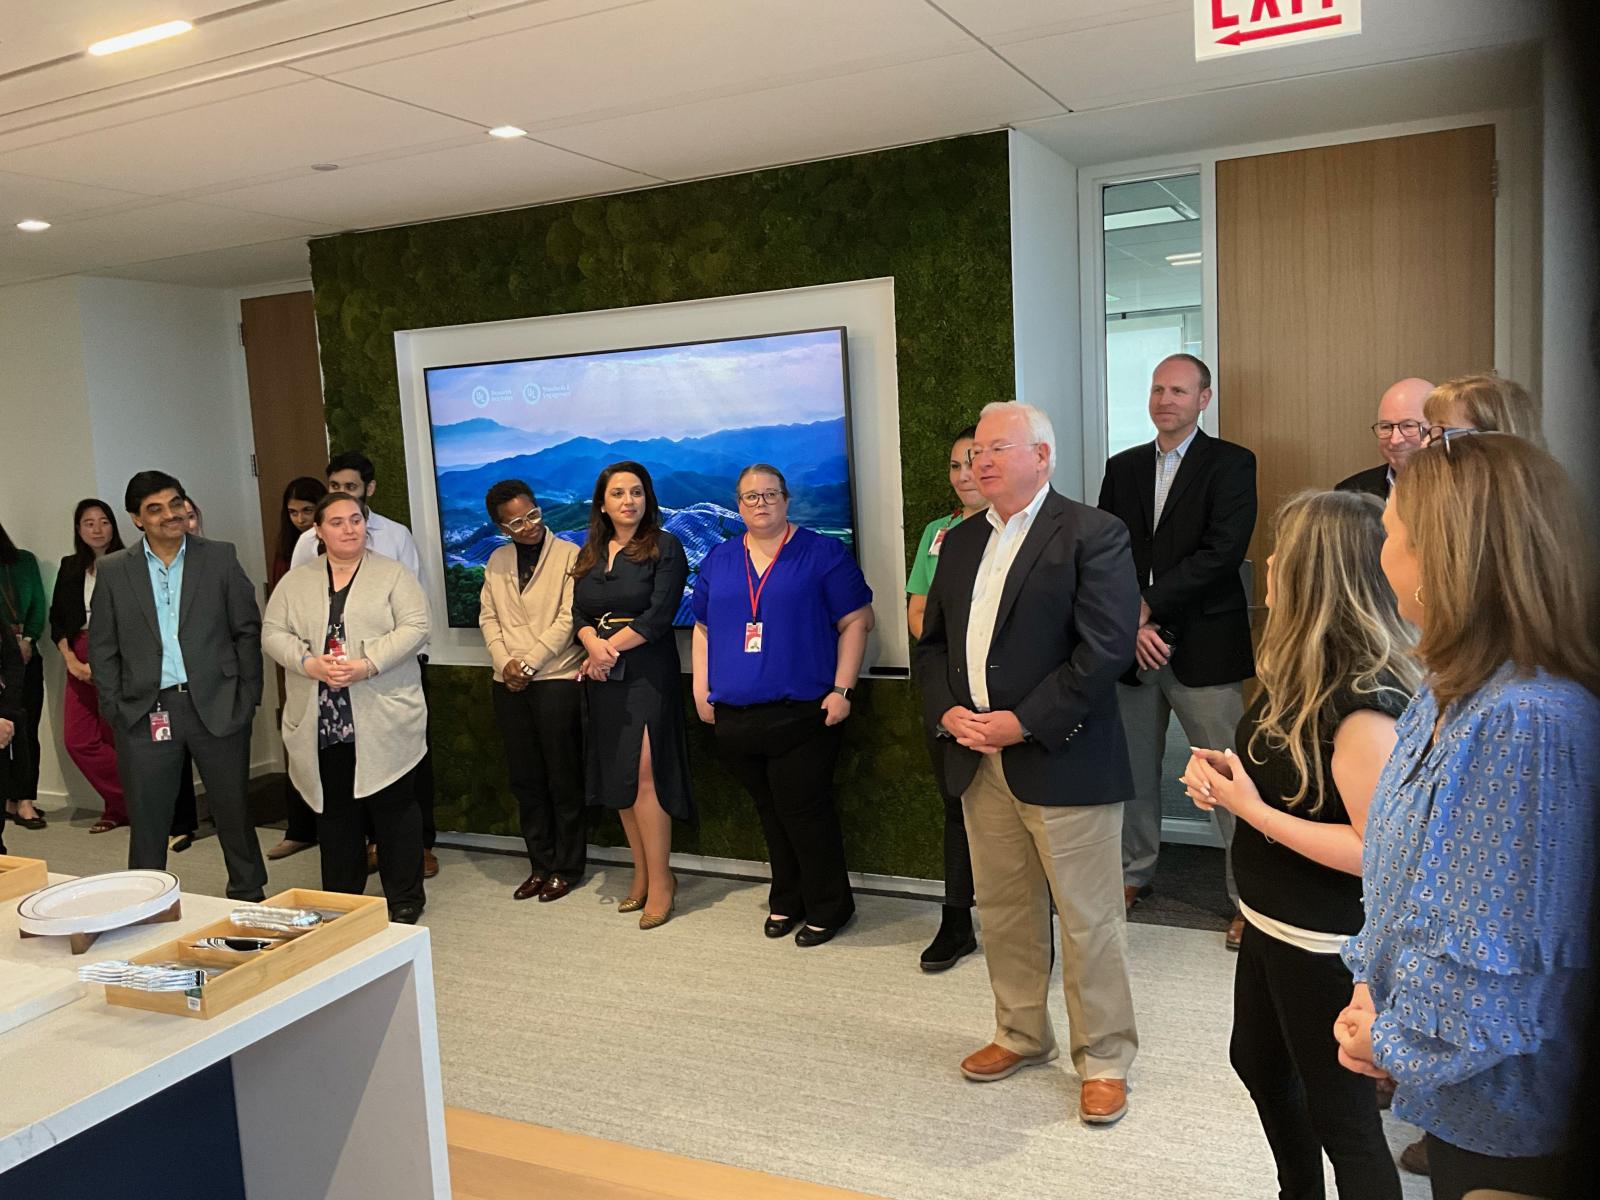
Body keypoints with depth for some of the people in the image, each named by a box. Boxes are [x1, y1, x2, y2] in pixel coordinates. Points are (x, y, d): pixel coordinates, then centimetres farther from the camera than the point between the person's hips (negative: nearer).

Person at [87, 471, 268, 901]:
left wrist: (248, 697, -1)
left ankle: (248, 895, 26)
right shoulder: (113, 571, 5)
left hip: (217, 705, 0)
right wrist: (115, 712, 0)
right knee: (147, 819, 7)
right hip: (145, 714, 1)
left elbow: (248, 631, 3)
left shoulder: (220, 558, 2)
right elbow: (102, 649, 7)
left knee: (233, 809, 10)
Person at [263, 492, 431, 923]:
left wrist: (367, 665, -18)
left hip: (383, 720, -3)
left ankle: (405, 899, 14)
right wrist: (310, 664, -12)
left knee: (393, 807, 3)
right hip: (321, 722, 3)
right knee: (334, 811, 9)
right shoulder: (295, 581, 12)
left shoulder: (393, 574, 3)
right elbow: (273, 634, 6)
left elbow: (414, 627, -7)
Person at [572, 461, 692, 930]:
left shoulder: (665, 548, -3)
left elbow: (659, 615, -11)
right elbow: (579, 614, 8)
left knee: (643, 774, -13)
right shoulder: (589, 554, 15)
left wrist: (612, 646, -10)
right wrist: (593, 645, -12)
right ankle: (643, 874, 17)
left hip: (647, 673, -6)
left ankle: (659, 881, -4)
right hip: (603, 677, 6)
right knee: (618, 777, 7)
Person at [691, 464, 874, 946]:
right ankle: (787, 901, 30)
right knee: (769, 810, 14)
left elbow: (856, 622, -4)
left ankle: (827, 907, 16)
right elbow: (703, 629, 19)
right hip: (734, 716, 5)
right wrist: (701, 690, 10)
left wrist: (841, 690, -11)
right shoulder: (718, 560, 14)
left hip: (802, 712, -5)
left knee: (803, 809, -2)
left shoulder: (823, 554, -1)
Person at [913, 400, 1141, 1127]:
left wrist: (1024, 722, -18)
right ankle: (1022, 1034, 35)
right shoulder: (960, 543, 13)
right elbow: (931, 643, 15)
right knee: (1003, 909, 17)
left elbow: (1106, 646, -17)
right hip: (978, 760, 7)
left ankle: (1104, 1059, 21)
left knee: (1088, 919, 4)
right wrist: (947, 711, -3)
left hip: (1061, 760, -6)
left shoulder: (1092, 535, -8)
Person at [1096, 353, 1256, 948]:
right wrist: (1130, 625, -9)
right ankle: (1135, 873, 31)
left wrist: (1148, 604, -15)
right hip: (1131, 646, 4)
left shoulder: (1231, 464, -1)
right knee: (1133, 770, 14)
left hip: (1204, 647, -4)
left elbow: (1223, 550, -14)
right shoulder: (1123, 467, 12)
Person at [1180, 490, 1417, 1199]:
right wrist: (1220, 770, -5)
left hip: (1328, 947, -10)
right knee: (1257, 1062, 27)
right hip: (1271, 922, 10)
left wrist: (1251, 808, -24)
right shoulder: (1302, 673, 0)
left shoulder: (1366, 703, -28)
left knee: (1339, 1114, 9)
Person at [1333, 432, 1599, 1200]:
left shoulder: (1530, 722, -31)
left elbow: (1507, 950, -27)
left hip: (1496, 1108, -8)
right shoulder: (1448, 691, 0)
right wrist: (1370, 986, -2)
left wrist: (1398, 1041, -13)